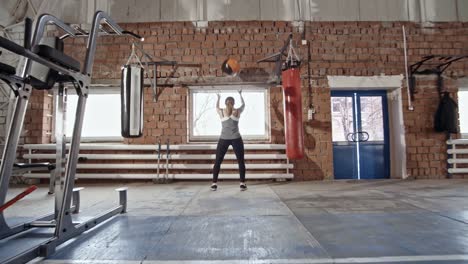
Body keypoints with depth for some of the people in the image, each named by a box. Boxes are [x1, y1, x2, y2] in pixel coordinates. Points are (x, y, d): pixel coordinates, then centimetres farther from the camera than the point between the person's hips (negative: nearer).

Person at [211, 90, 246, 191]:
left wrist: (218, 98, 41)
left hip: (223, 139, 1)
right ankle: (242, 184, 4)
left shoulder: (221, 112, 0)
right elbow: (243, 104, 21)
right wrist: (240, 95, 37)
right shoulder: (237, 111, -1)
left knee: (217, 161, 7)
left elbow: (217, 106, 24)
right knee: (241, 161, 7)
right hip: (236, 139, 0)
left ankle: (214, 183, 5)